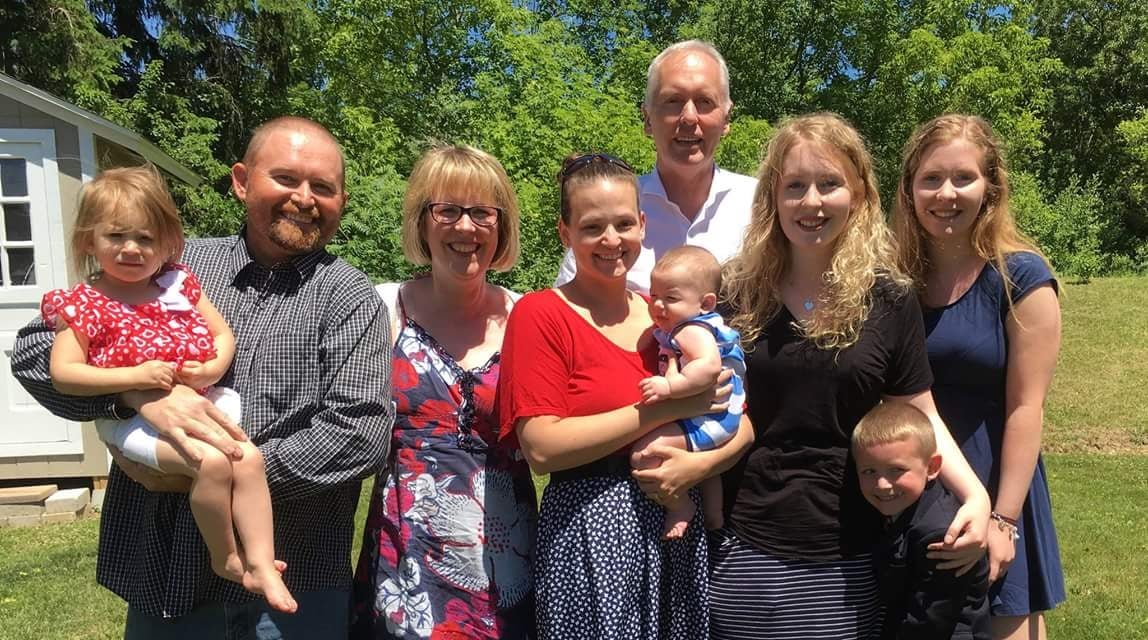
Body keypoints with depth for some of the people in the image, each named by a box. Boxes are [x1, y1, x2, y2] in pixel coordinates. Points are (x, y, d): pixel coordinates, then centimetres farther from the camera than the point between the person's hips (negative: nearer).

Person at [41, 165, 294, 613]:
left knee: (249, 457, -18)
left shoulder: (178, 283, 9)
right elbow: (62, 373, -9)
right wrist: (135, 377, -20)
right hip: (132, 416, -4)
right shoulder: (83, 304, -2)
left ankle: (260, 563, -11)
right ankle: (225, 558, -4)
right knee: (212, 463, -27)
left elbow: (223, 334, 12)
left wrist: (212, 369, -9)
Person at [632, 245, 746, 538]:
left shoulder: (692, 330, -22)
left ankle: (680, 506, -3)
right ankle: (714, 516, 57)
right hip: (715, 418, 12)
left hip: (705, 422, -12)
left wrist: (669, 387, -42)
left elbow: (709, 365, -41)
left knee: (643, 454, -23)